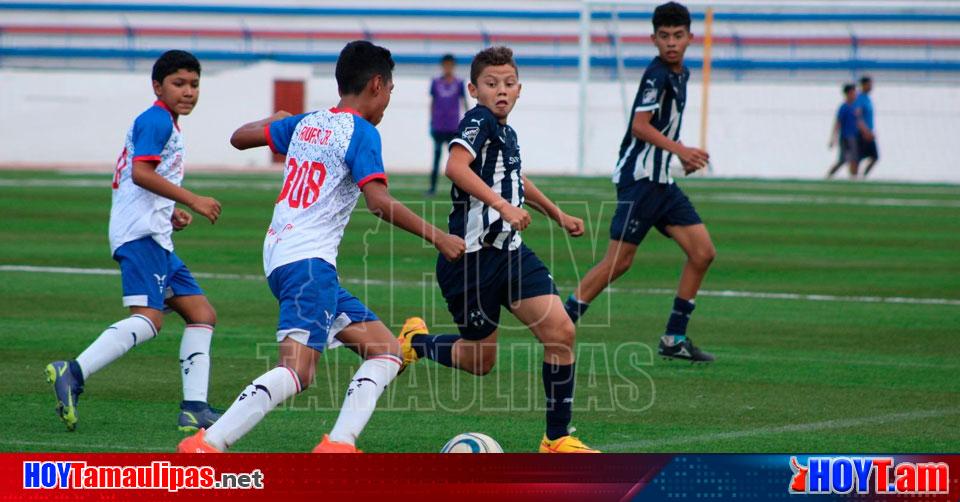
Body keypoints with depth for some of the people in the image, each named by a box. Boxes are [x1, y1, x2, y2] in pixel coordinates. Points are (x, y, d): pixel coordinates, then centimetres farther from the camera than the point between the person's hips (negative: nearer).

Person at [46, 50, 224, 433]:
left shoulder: (165, 125, 26)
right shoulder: (157, 120, -6)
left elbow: (126, 180, 32)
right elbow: (141, 172, -20)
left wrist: (171, 213, 20)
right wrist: (192, 200, -20)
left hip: (156, 239, 11)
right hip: (140, 234, -11)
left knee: (202, 314, 9)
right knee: (148, 318, -24)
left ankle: (194, 409, 5)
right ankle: (73, 374, -33)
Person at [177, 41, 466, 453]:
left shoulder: (305, 122, 16)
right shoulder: (361, 132, -6)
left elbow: (240, 137, 27)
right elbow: (379, 202, -18)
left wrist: (275, 120, 48)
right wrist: (438, 238, -12)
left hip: (280, 253, 9)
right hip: (308, 260, -9)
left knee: (386, 352, 8)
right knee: (297, 370, -20)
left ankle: (338, 445, -7)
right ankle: (205, 445, -27)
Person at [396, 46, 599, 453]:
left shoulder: (507, 134, 14)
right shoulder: (479, 121, -13)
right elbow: (456, 166, -32)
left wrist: (557, 214, 42)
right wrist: (503, 205, -38)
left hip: (510, 252, 8)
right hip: (471, 256, -8)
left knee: (560, 331, -9)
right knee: (480, 361, 5)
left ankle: (557, 438, -1)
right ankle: (415, 342, 37)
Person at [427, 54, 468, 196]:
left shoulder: (459, 83, 3)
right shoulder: (436, 83, 6)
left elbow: (463, 103, 6)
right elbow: (432, 103, 12)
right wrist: (431, 122, 10)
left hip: (453, 126, -1)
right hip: (438, 126, 1)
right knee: (436, 155, 2)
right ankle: (432, 187, 4)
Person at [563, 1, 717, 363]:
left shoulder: (681, 74, 15)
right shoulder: (657, 75, -13)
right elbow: (640, 126, -22)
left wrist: (682, 154, 19)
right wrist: (681, 150, -30)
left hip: (662, 182, 9)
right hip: (639, 179, -9)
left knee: (703, 252, 2)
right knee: (619, 261, -10)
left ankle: (674, 339, 8)